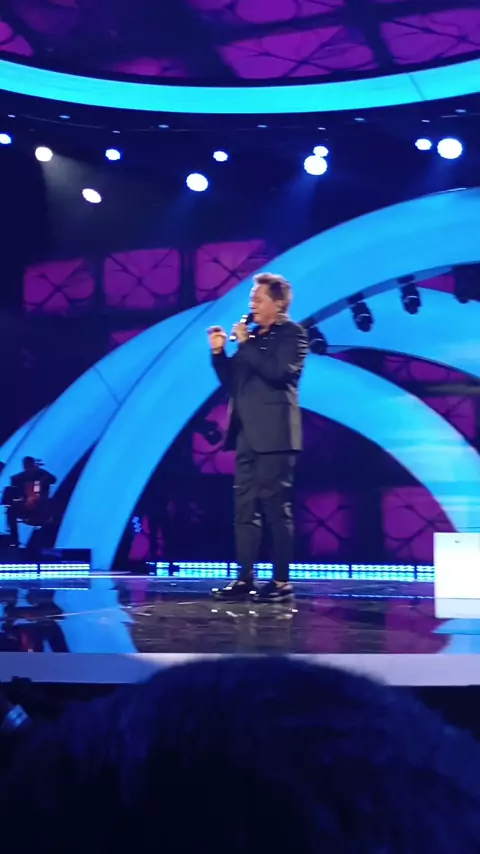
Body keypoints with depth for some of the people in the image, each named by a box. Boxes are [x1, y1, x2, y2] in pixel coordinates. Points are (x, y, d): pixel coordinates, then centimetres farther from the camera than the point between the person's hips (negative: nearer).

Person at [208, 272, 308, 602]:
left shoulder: (293, 333, -2)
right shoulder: (253, 335, 18)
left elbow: (278, 372, -19)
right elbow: (232, 382, 18)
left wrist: (246, 343, -12)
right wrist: (219, 353, 4)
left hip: (273, 434, -7)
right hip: (247, 433, 7)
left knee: (275, 507, -5)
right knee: (245, 507, 6)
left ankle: (282, 581, 0)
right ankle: (245, 578, 10)